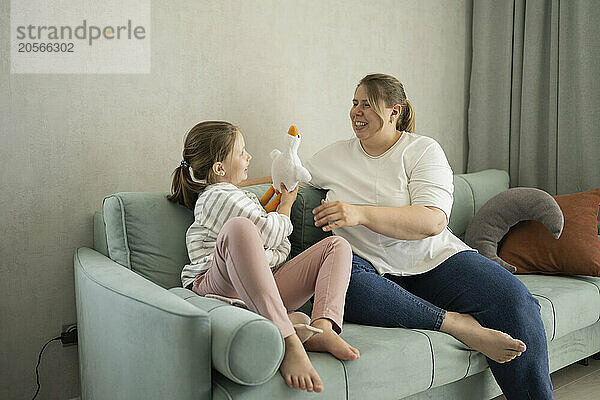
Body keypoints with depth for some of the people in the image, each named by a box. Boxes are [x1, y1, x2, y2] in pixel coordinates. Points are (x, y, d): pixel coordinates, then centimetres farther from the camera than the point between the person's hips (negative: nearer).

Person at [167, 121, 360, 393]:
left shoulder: (240, 196, 31)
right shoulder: (218, 196, -1)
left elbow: (281, 250, 26)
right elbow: (269, 233, -8)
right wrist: (286, 205, 13)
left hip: (264, 286, 9)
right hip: (220, 286, -9)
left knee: (338, 246, 3)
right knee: (239, 228, -40)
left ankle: (322, 326, -29)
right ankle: (287, 342, -49)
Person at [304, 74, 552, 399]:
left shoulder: (423, 150, 2)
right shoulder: (334, 156, 12)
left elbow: (433, 221, -14)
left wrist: (360, 213, -25)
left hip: (433, 261, -1)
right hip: (369, 268, 1)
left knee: (515, 301, -26)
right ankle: (459, 324, -28)